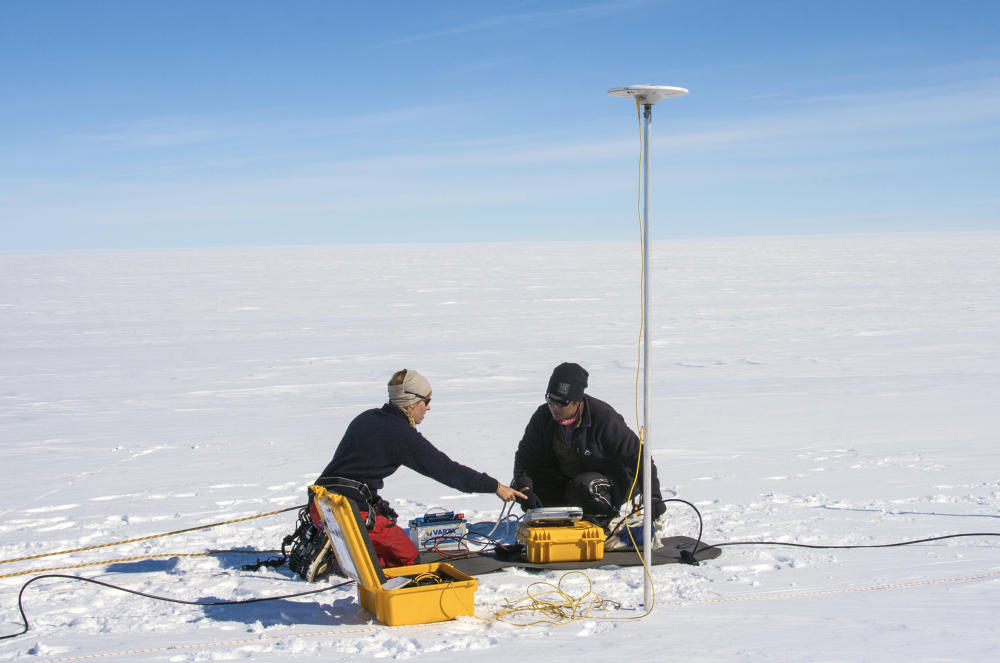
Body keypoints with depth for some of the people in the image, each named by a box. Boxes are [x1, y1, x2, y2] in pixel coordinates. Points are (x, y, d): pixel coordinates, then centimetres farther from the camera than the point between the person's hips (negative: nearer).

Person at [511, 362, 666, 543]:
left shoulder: (604, 418, -25)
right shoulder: (543, 416, -11)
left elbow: (637, 456, -20)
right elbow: (525, 454, -4)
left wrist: (654, 497, -23)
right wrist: (524, 488, -23)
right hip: (565, 480, 6)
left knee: (585, 486, -40)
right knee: (518, 487, -13)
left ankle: (609, 523, -8)